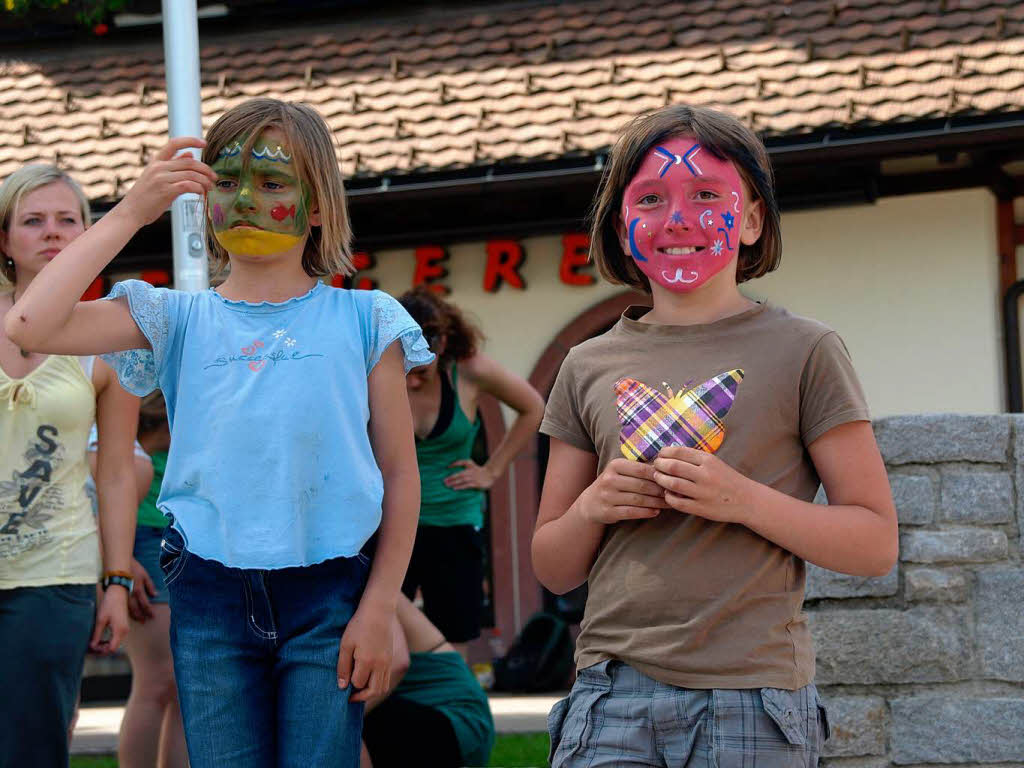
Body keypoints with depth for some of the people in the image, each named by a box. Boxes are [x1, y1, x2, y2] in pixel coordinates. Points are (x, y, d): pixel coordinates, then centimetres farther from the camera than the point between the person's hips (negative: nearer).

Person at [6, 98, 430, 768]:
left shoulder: (362, 321, 6)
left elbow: (400, 474, 6)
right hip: (210, 598, 1)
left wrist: (379, 609, -2)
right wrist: (128, 214, -4)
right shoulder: (180, 321, 8)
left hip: (327, 592, -1)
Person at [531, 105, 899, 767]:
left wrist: (744, 500, -14)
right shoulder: (590, 367, 12)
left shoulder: (803, 352, 2)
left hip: (752, 697, -2)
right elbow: (554, 570, 17)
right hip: (612, 696, 3)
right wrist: (591, 509, -5)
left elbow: (876, 544, -1)